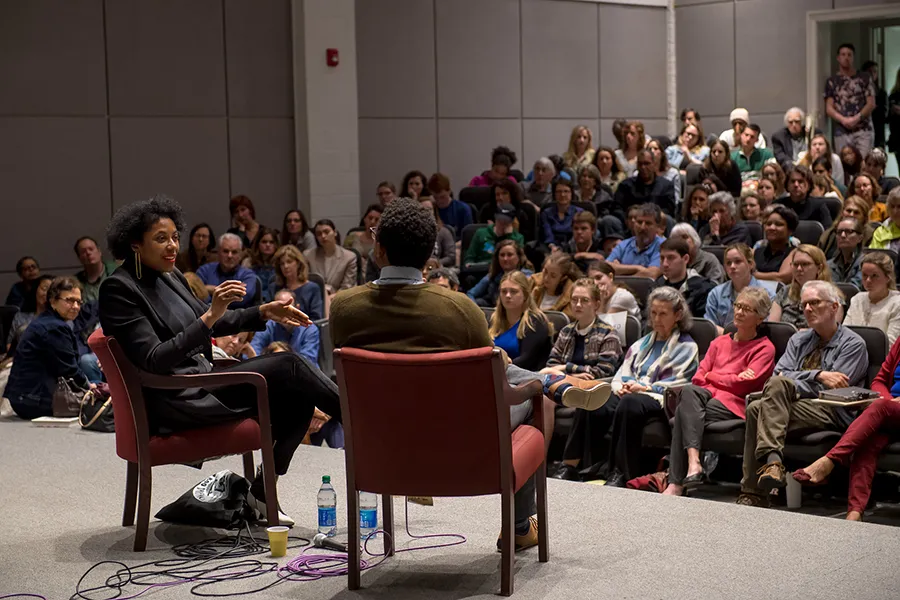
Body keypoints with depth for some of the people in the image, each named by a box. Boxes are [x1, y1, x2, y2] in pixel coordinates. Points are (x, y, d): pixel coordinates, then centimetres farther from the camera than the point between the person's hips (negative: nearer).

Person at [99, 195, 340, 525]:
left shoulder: (168, 276, 11)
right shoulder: (118, 289, -14)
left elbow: (209, 324, 25)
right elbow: (153, 360, -22)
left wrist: (264, 312, 12)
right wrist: (210, 315, -28)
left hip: (201, 379, 9)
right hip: (174, 402, -9)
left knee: (297, 401, -4)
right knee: (289, 367, -16)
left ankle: (261, 491, 5)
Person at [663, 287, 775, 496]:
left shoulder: (765, 348, 9)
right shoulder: (720, 342, 26)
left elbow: (746, 384, -5)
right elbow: (698, 377, 14)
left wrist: (712, 376, 5)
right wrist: (730, 380, -3)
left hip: (734, 404, -4)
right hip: (708, 395, 5)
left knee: (684, 412, -29)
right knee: (689, 391, -32)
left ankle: (676, 483, -33)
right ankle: (693, 463, -44)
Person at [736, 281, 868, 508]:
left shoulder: (853, 344, 7)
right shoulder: (799, 340, 25)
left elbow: (834, 387, -7)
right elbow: (780, 374, 8)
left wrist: (789, 380, -6)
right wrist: (819, 375, -9)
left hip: (830, 413, -5)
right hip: (792, 404, 5)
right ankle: (771, 459, -39)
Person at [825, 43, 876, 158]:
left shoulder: (865, 78, 9)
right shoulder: (832, 82, 10)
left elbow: (871, 104, 3)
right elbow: (829, 108, 4)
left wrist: (857, 118, -12)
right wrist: (843, 120, -13)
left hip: (863, 130, -1)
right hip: (842, 132, 1)